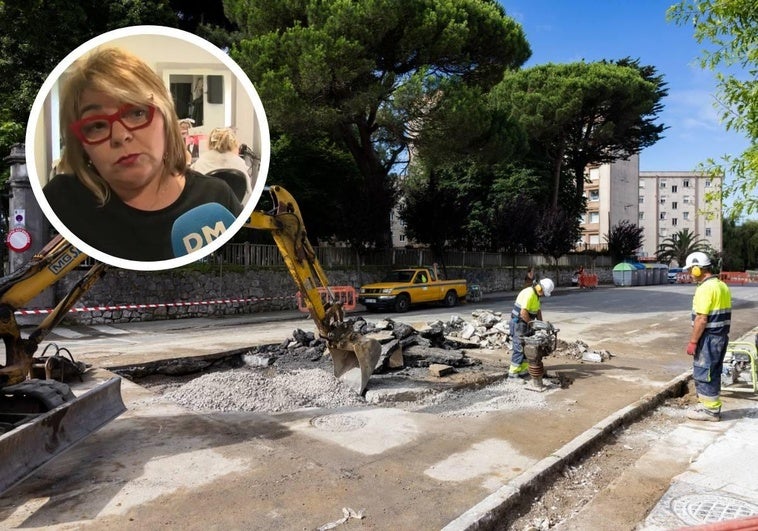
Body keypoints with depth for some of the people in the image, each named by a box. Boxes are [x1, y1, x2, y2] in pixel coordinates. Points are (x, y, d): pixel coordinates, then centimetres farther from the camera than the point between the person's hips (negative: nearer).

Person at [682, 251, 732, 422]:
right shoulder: (722, 286, 11)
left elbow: (701, 319, -22)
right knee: (713, 373, 18)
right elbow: (724, 315, 16)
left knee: (703, 374, 0)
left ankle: (710, 410, 8)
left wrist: (693, 341, -17)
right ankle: (711, 405, 28)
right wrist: (721, 333, 23)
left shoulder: (705, 288, -19)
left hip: (708, 338, -10)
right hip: (722, 336, 10)